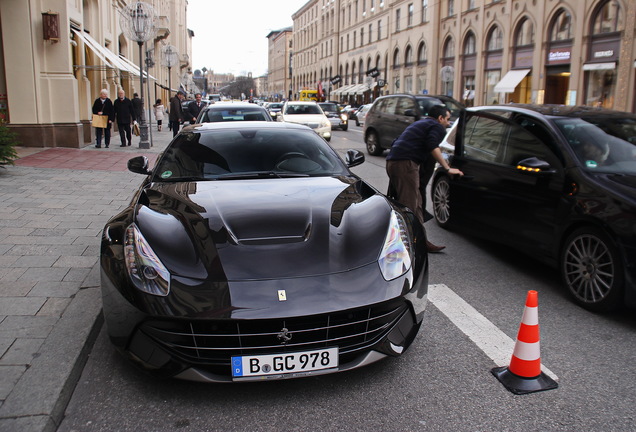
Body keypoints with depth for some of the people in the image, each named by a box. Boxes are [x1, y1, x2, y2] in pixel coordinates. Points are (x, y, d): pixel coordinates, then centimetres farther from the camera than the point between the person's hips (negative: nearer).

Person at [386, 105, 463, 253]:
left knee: (417, 203, 14)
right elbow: (432, 147, -15)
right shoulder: (437, 127, 2)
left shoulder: (420, 123, 32)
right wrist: (447, 168, -13)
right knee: (409, 205, -11)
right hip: (405, 163, -10)